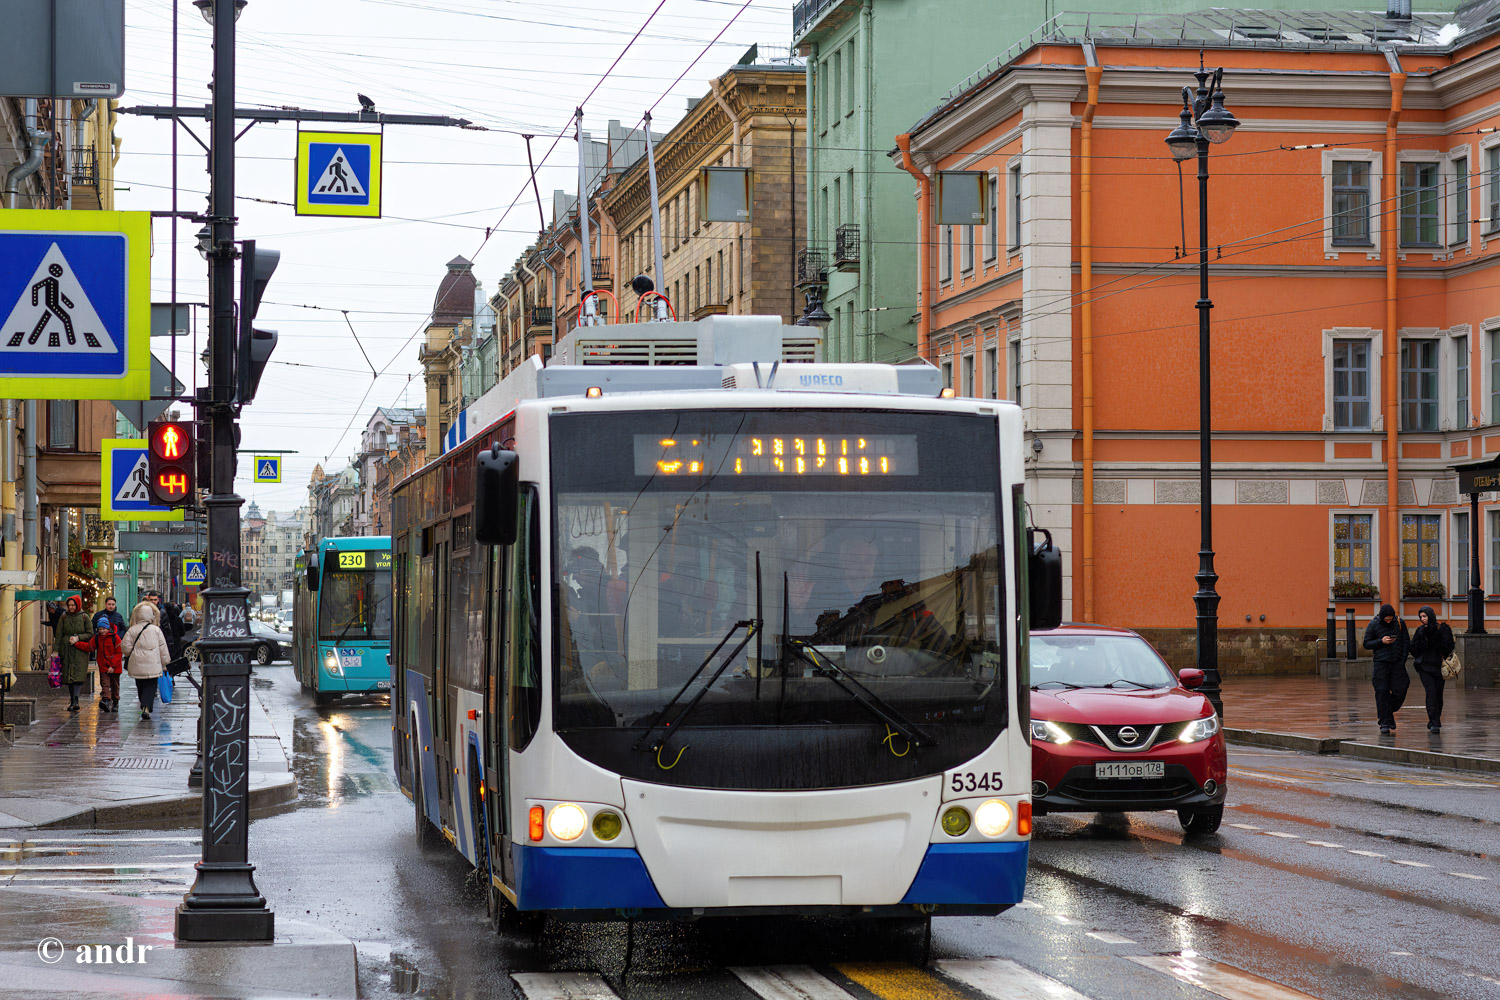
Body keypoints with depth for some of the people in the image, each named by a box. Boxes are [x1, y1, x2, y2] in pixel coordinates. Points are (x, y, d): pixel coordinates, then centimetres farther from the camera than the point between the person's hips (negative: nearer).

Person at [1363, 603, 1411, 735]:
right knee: (1382, 692, -7)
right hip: (1381, 663, -2)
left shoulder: (1399, 623, 3)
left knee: (1400, 691, -3)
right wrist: (1381, 641, -15)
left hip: (1397, 662, 2)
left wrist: (1403, 659, 0)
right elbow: (1366, 644, 1)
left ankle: (1389, 712, 25)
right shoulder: (1373, 625, -2)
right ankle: (1384, 722, -2)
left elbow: (1406, 641, 9)